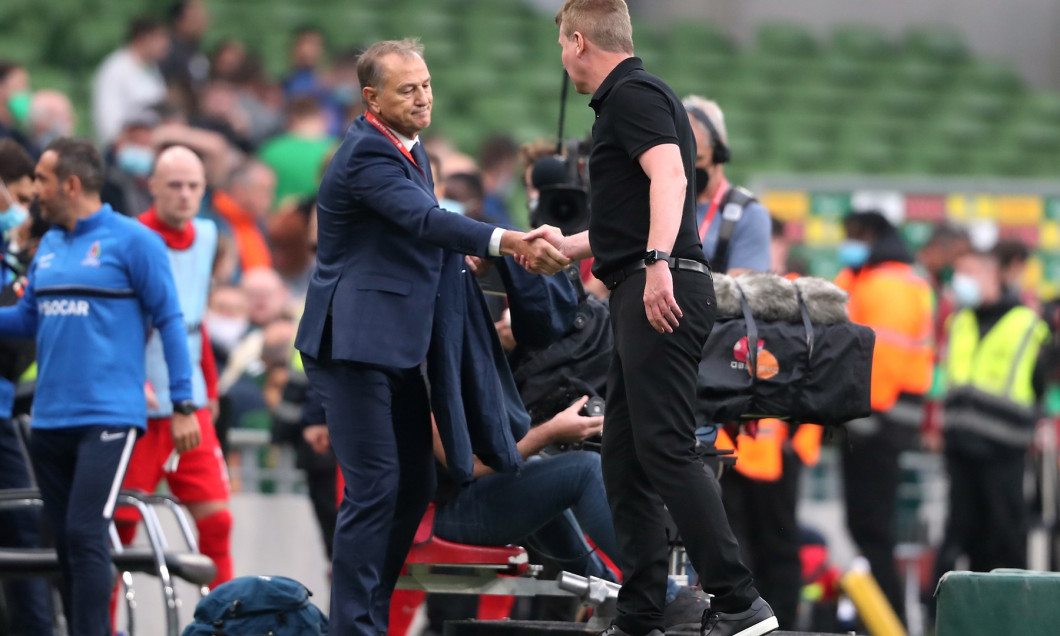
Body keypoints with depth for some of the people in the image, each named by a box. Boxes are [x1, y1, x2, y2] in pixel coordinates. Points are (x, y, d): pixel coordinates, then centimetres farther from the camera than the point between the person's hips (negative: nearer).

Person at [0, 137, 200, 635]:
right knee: (65, 541, 9)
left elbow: (169, 321, -5)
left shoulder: (131, 241, -5)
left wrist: (183, 406, -9)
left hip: (108, 417, -7)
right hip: (50, 420, 7)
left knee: (85, 535, -16)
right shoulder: (49, 245, 15)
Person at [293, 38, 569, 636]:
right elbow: (424, 220, -31)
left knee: (414, 486, 11)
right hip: (355, 341, -10)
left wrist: (455, 256, 5)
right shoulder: (367, 154, -17)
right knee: (374, 489, -11)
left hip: (399, 346, 10)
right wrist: (508, 242, -43)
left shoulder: (408, 148, 14)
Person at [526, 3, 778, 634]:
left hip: (663, 291, -10)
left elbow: (668, 175, -23)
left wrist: (658, 264, -34)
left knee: (666, 450, -16)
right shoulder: (628, 96, 26)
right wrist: (566, 246, 48)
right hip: (642, 297, 10)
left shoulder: (633, 93, -6)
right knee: (625, 460, 8)